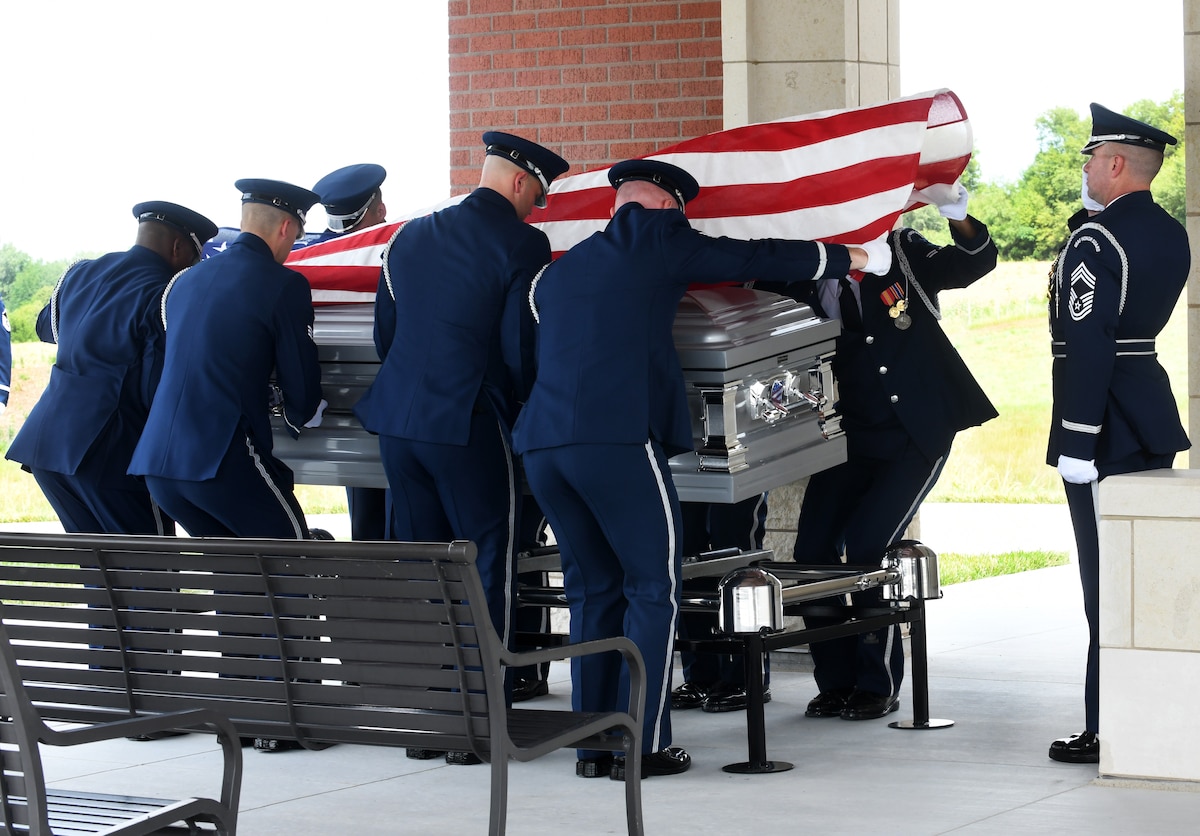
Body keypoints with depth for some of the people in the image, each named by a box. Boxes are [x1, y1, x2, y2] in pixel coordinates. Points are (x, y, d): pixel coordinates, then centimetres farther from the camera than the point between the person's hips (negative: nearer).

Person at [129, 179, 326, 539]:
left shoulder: (184, 281, 18)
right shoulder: (284, 285, -3)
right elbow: (301, 384, 1)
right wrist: (296, 417, 24)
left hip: (155, 459, 7)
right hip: (223, 458, -7)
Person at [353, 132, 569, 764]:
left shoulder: (410, 237, 12)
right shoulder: (521, 244, -8)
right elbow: (522, 349, -11)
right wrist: (517, 416, 5)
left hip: (397, 422, 6)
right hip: (470, 427, -6)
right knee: (487, 568, 2)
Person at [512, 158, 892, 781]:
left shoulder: (558, 270, 25)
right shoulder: (658, 240, 7)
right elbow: (757, 260, 11)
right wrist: (858, 257, 22)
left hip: (543, 444, 6)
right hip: (618, 441, -6)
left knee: (593, 591, 14)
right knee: (652, 588, 2)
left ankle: (591, 745, 12)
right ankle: (642, 746, -2)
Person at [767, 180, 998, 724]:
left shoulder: (902, 251, 0)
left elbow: (974, 263, -12)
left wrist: (957, 217, -31)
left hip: (918, 433, -4)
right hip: (853, 433, 4)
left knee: (868, 545, -14)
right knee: (813, 549, -5)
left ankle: (879, 684, 1)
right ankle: (837, 682, 10)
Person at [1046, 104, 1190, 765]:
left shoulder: (1096, 243, -16)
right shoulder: (1172, 236, 10)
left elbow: (1086, 346, -22)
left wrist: (1075, 442, -21)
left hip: (1105, 429, -9)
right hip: (1154, 421, 9)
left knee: (1107, 578, -5)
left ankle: (1109, 731, -3)